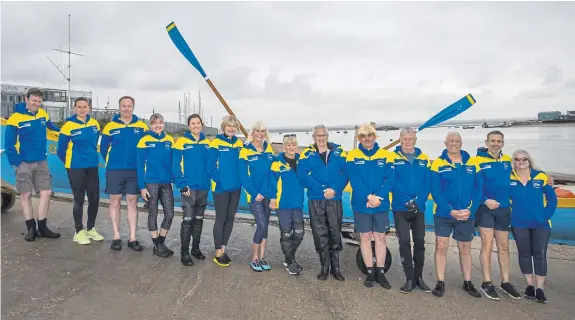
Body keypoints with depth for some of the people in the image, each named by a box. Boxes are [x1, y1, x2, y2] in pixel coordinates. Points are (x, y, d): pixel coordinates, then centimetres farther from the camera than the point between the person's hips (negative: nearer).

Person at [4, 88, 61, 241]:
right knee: (26, 195, 3)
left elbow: (50, 126, 25)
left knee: (46, 193, 4)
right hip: (24, 163, -5)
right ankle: (31, 228, 12)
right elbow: (9, 144, -10)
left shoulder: (43, 114, 3)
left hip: (42, 162, 5)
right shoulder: (15, 118, -12)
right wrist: (16, 162, -14)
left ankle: (42, 227, 14)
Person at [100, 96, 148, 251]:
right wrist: (112, 163, 10)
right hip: (114, 171, -1)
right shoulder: (110, 126, 0)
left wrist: (140, 164, 4)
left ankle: (132, 238, 12)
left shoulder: (142, 126, 2)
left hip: (134, 171, 1)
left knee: (132, 202, 6)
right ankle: (116, 237, 15)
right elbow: (103, 148, 6)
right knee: (115, 202, 5)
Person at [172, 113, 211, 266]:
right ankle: (185, 253, 5)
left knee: (199, 219, 14)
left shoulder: (207, 143, 8)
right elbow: (176, 165, -9)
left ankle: (196, 248, 28)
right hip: (189, 187, -5)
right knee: (188, 220, -5)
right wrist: (181, 184, -15)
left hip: (203, 187, 5)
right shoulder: (182, 142, -6)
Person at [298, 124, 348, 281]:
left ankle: (336, 267, 21)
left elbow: (346, 172, 0)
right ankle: (325, 267, 19)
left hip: (335, 199, 1)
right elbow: (303, 175, -9)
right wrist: (322, 189, -16)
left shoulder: (339, 152, 5)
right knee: (320, 235, 5)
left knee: (335, 234, 8)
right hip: (315, 200, -1)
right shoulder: (307, 154, 1)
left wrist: (335, 189, -15)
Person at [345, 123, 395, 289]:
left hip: (381, 205, 1)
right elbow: (354, 180, -11)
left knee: (380, 238, 8)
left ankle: (380, 273, 19)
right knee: (365, 237, 7)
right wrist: (368, 197, -21)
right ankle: (370, 272, 19)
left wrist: (378, 197, -19)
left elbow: (390, 179, -6)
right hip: (361, 205, -1)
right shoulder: (352, 155, -1)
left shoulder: (386, 155, 2)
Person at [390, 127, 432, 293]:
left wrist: (418, 201, -13)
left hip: (419, 208, 3)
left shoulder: (424, 159, 7)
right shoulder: (393, 158, -2)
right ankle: (410, 279, 5)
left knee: (419, 241, 7)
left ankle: (419, 277, 20)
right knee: (404, 242, -4)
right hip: (400, 208, -3)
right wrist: (406, 201, -17)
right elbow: (392, 182, -10)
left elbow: (427, 183, 1)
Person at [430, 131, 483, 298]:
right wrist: (451, 211, -17)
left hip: (466, 215, 3)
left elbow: (478, 189, 1)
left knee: (465, 248, 13)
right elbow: (435, 191, -9)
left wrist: (470, 210, -12)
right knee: (441, 247, 1)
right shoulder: (438, 164, -4)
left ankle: (468, 283, 27)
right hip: (443, 214, -2)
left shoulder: (472, 164, 4)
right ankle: (440, 283, 14)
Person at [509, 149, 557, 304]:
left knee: (540, 254, 2)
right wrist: (509, 214, -4)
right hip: (519, 224, 0)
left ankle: (540, 289, 12)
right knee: (524, 254, 9)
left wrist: (546, 215, -6)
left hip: (540, 224, 0)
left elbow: (552, 198, 2)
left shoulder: (541, 176, -3)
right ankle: (529, 286, 22)